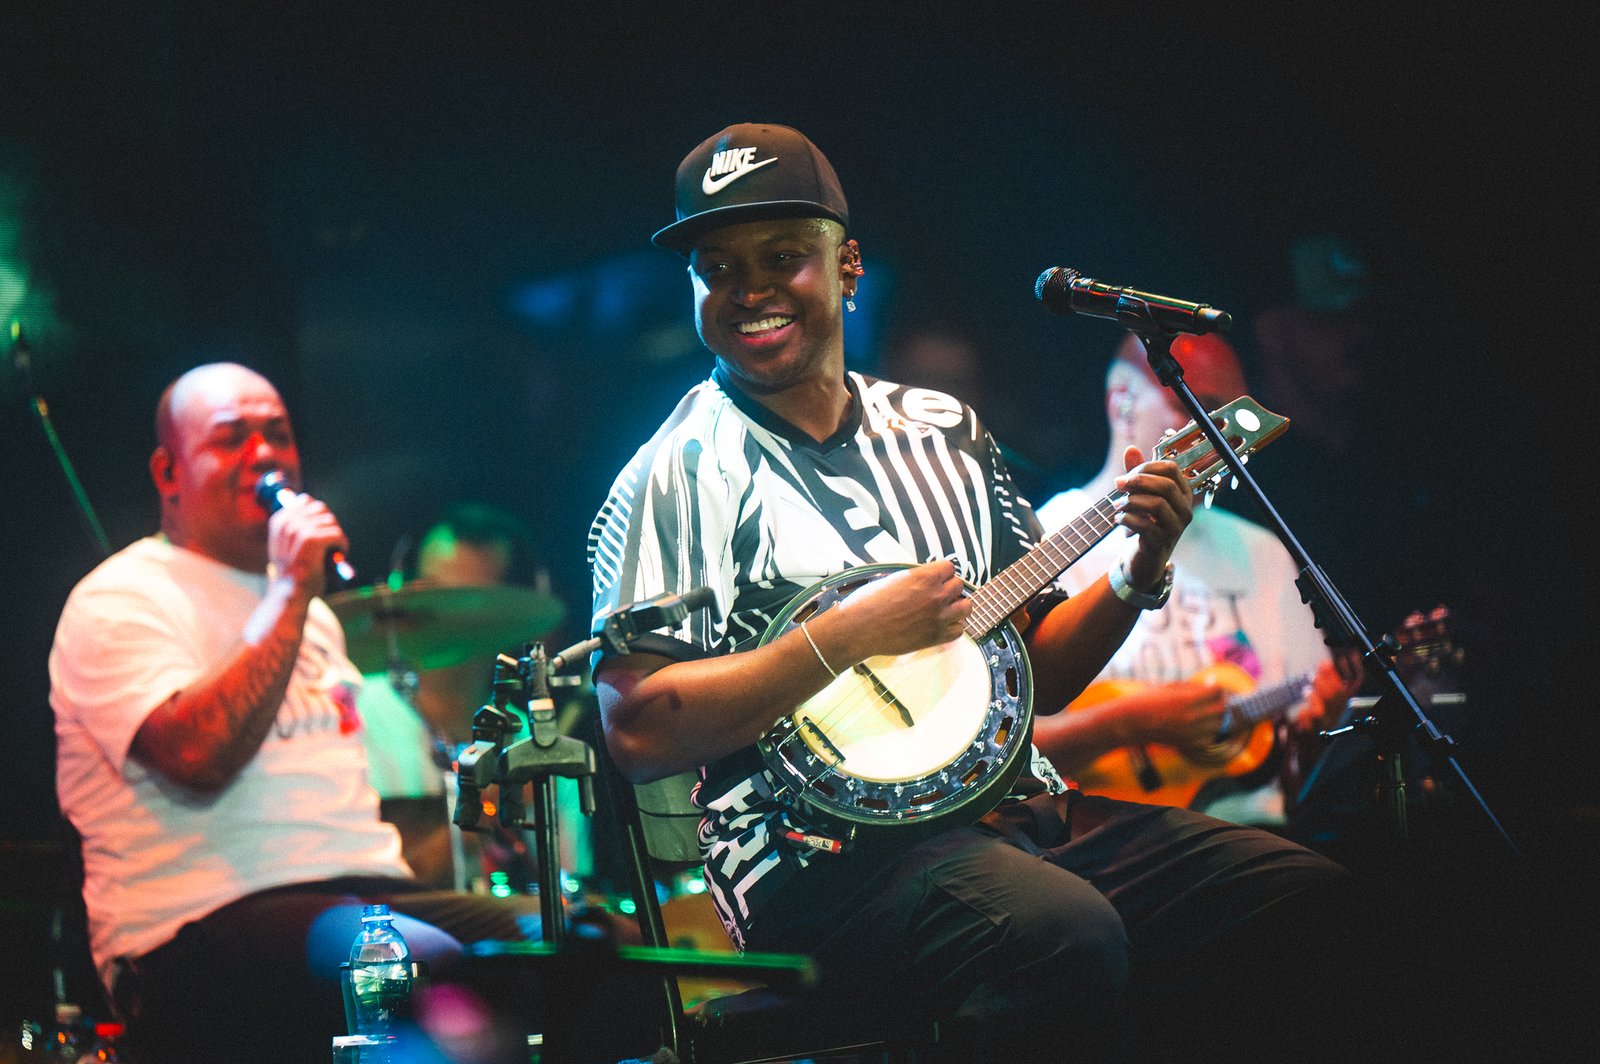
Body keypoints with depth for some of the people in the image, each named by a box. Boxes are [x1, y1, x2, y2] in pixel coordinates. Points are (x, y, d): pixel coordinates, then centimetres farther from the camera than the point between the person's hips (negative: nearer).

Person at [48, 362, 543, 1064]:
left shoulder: (313, 614, 25)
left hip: (371, 889, 8)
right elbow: (199, 756, -20)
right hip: (199, 922, -8)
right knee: (425, 966, -36)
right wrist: (291, 593, -13)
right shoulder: (121, 602, -2)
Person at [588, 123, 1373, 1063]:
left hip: (1021, 811, 6)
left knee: (1316, 900, -11)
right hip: (826, 863, -6)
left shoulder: (945, 433, 16)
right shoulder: (679, 475, -2)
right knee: (1065, 937, -36)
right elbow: (636, 733, -13)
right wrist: (849, 635, -16)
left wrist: (1138, 576, 3)